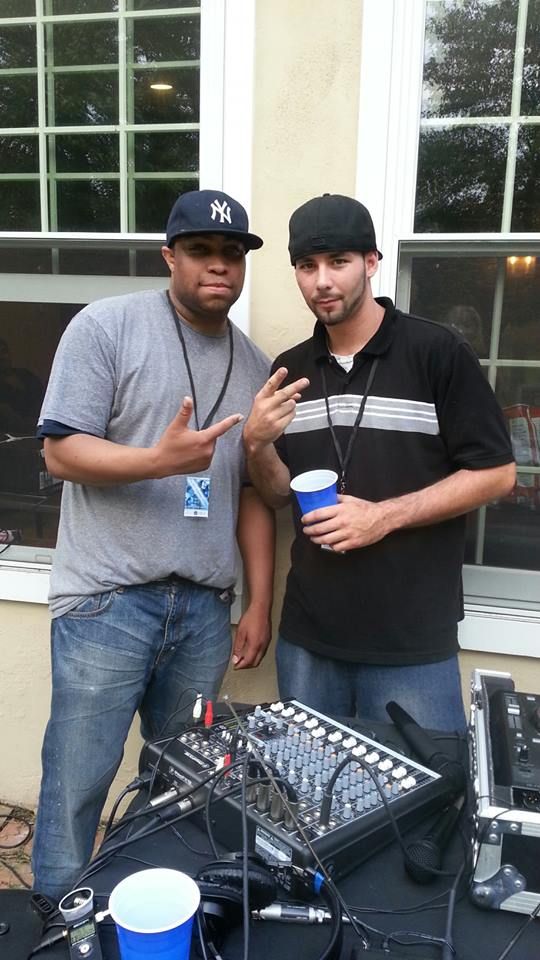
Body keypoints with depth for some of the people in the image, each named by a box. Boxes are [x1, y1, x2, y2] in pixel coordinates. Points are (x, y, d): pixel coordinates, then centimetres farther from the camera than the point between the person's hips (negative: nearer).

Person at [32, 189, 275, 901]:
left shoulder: (254, 366, 12)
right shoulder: (106, 326, -4)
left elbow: (253, 494, 12)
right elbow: (61, 451, -8)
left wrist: (260, 606, 9)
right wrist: (161, 460, -24)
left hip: (205, 610, 5)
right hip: (107, 601, -4)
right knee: (76, 785, 5)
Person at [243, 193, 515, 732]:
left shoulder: (437, 352, -9)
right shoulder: (289, 370, 6)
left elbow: (495, 473, -7)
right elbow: (278, 495, 10)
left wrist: (385, 515, -17)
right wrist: (257, 444, -11)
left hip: (412, 642, -4)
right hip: (306, 635, 5)